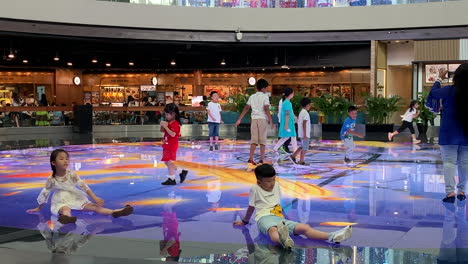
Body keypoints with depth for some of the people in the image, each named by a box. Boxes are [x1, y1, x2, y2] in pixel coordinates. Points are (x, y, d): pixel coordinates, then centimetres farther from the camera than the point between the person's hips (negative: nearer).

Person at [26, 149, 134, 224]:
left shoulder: (71, 175, -4)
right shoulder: (51, 179, -7)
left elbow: (83, 186, -9)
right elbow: (45, 193, 4)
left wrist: (95, 198, -17)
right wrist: (39, 208, 10)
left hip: (75, 199, 3)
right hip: (61, 202, -3)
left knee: (94, 206, -17)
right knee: (65, 209, -39)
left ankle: (115, 212, -37)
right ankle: (67, 217, -77)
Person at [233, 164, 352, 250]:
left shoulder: (276, 186, 23)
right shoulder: (255, 189, 4)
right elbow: (251, 207, 15)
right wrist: (244, 221, 25)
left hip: (280, 218, 6)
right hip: (265, 218, -6)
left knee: (304, 227, -18)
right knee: (273, 230, -44)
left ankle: (332, 237, -39)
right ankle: (284, 241, -83)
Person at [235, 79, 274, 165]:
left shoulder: (252, 97, 11)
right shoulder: (265, 96, -2)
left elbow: (246, 108, 8)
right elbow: (266, 109, -12)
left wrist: (239, 120, 10)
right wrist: (271, 121, -9)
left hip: (254, 119, 4)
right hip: (263, 119, -4)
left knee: (254, 140, 3)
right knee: (262, 140, 3)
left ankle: (251, 158, -7)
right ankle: (261, 159, 0)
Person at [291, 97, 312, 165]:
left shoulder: (301, 112, 13)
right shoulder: (305, 113, -16)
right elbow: (304, 124, -21)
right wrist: (305, 134, -21)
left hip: (301, 134, 9)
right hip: (305, 134, -9)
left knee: (302, 146, 20)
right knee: (305, 148, -1)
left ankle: (293, 156, 18)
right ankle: (301, 161, 2)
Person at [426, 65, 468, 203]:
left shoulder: (450, 90, -12)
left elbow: (434, 92, 5)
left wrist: (440, 78, 19)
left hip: (449, 133, -3)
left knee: (449, 162, -2)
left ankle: (450, 192, -12)